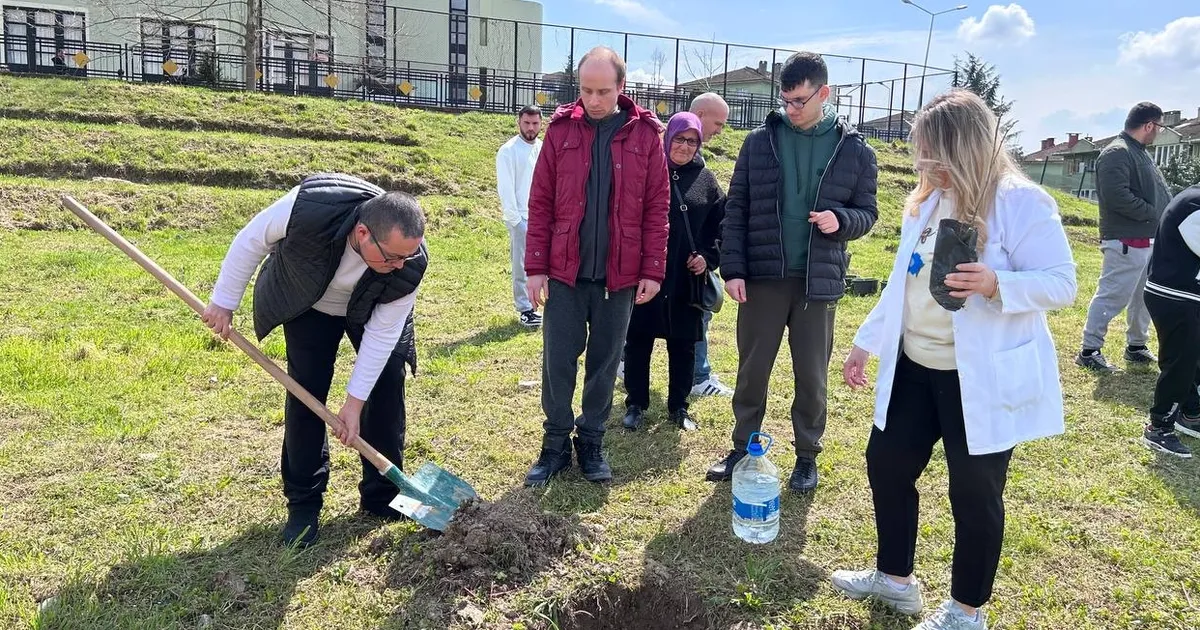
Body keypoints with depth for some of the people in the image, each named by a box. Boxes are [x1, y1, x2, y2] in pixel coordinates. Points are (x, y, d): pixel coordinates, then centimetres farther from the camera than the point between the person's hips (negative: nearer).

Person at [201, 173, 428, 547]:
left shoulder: (410, 265, -36)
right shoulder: (310, 207, -42)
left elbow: (382, 334, -26)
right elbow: (252, 240, -21)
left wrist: (355, 403, -23)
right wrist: (224, 302, -12)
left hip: (372, 310, 1)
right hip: (309, 303, -1)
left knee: (386, 387, -5)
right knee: (306, 394, -7)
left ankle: (382, 496, 11)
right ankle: (303, 502, 9)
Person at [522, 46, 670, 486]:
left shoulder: (646, 134, 0)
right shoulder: (561, 129, 1)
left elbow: (657, 209, 0)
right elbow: (540, 204, 1)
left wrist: (652, 271, -4)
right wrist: (535, 268, -3)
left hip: (619, 276, 0)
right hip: (564, 272, 0)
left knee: (605, 363, 11)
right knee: (558, 362, 6)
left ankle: (592, 442, 26)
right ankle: (556, 443, 22)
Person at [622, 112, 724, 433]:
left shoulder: (706, 179, 6)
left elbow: (720, 225, 10)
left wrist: (709, 257, -3)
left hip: (687, 280, 3)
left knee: (683, 345, 11)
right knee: (638, 341, 7)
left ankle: (678, 406, 26)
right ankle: (635, 404, 22)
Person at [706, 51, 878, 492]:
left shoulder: (855, 150, 1)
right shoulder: (759, 142, 2)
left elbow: (867, 213, 7)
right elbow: (735, 211, 2)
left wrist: (841, 220, -17)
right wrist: (733, 269, -7)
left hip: (819, 281, 0)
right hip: (761, 277, 1)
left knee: (811, 376, 9)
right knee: (752, 369, 10)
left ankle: (807, 456, 26)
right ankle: (743, 448, 26)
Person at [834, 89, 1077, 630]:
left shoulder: (1022, 202, -14)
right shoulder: (925, 200, 8)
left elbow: (1062, 283, -15)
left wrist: (996, 285, -33)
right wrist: (866, 341, 15)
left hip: (982, 376, -7)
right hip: (914, 364, 8)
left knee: (974, 492, 6)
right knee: (886, 462, 14)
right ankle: (895, 578, 35)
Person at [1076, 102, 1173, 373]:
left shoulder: (1142, 154, 17)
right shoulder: (1117, 153, -14)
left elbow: (1160, 192, 18)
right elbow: (1118, 196, -25)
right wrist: (1155, 214, -16)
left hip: (1150, 240, 10)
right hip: (1126, 243, -10)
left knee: (1144, 297, 18)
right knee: (1111, 296, -6)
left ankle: (1136, 346, 30)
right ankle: (1089, 350, 1)